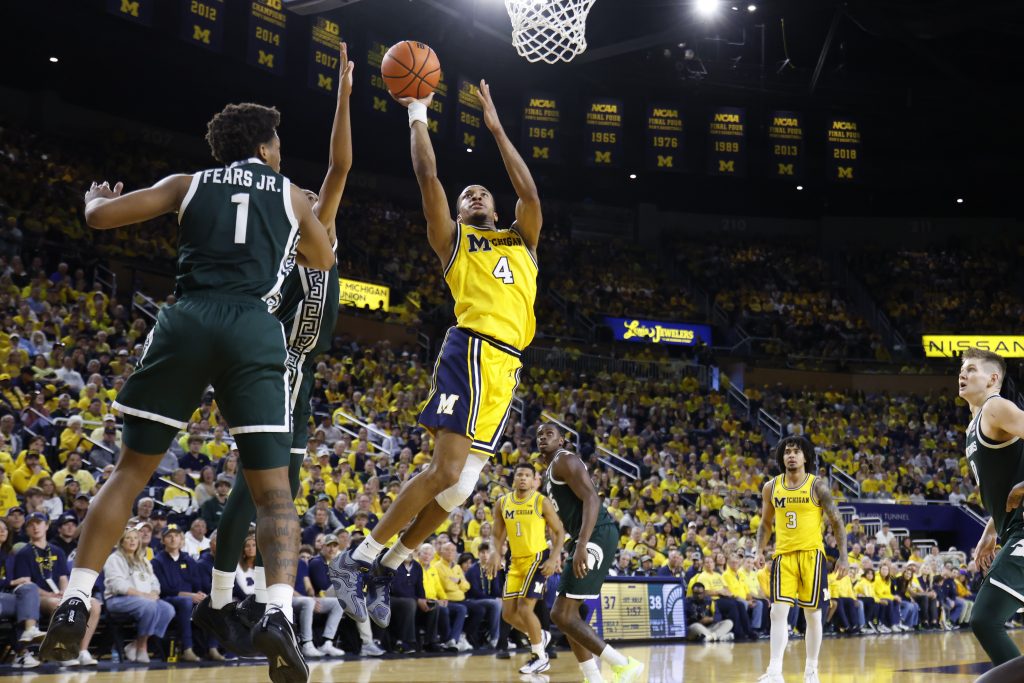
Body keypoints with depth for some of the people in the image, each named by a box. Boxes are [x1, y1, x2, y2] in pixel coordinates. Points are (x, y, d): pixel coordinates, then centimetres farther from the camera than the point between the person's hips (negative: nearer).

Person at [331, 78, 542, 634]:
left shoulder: (522, 241, 26)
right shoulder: (453, 239, 16)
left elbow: (529, 194, 10)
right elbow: (428, 178, 5)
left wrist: (495, 127, 11)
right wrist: (417, 115, 9)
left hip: (506, 366, 5)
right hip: (470, 351, -5)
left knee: (462, 483, -1)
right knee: (446, 470, -18)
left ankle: (386, 570, 11)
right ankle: (356, 560, -7)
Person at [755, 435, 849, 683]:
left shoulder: (818, 486, -4)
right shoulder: (771, 487, 5)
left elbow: (836, 522, 0)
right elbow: (766, 523, 17)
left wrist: (843, 557, -5)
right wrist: (759, 551, 3)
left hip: (812, 554, -2)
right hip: (784, 556, 2)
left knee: (813, 613, 5)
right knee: (778, 612, -10)